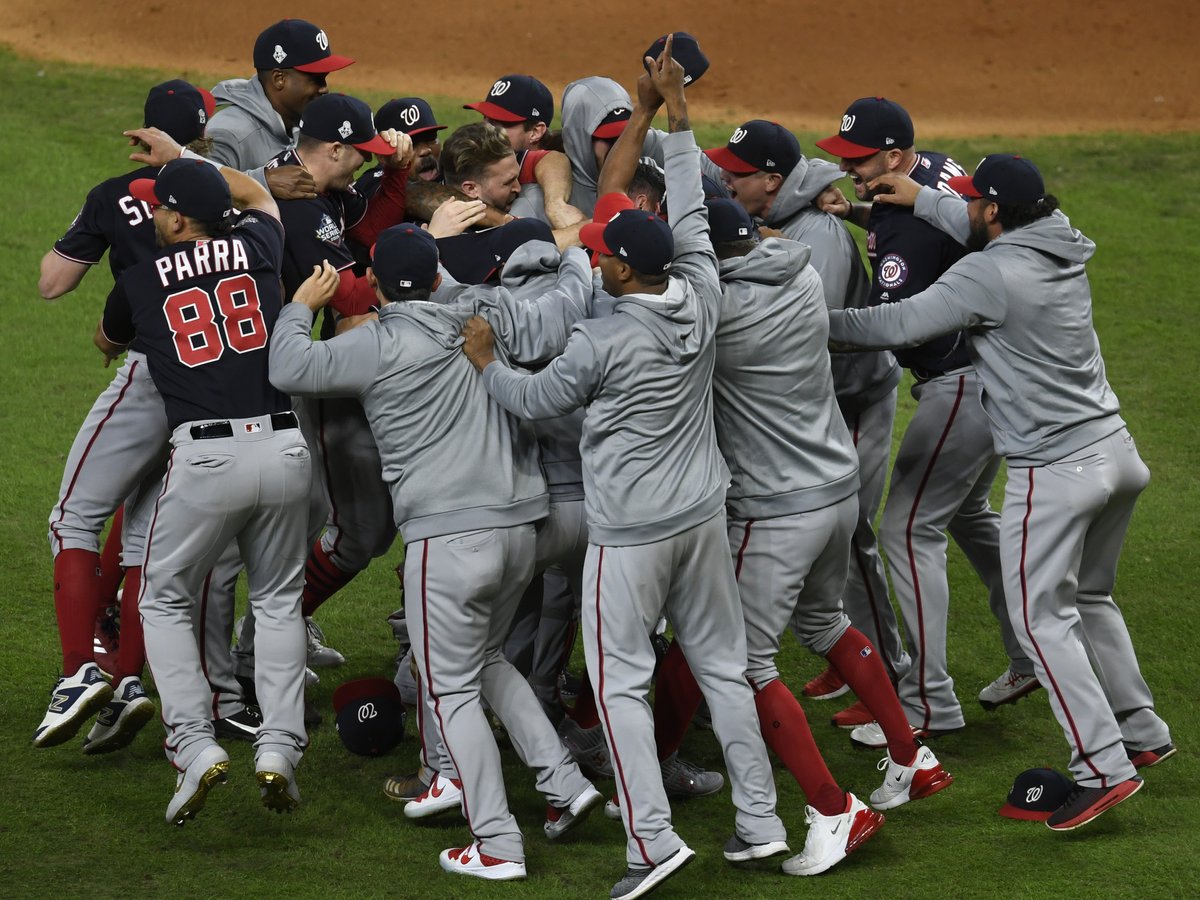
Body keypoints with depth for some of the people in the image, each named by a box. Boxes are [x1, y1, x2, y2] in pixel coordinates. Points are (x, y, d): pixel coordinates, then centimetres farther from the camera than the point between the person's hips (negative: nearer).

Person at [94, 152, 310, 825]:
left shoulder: (141, 282, 5)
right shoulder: (257, 247, 8)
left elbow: (107, 341, 30)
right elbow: (255, 193, 35)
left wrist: (123, 340, 54)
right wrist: (181, 160, 44)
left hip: (206, 458, -3)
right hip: (284, 449, 3)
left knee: (165, 600, 14)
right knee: (279, 599, 19)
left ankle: (195, 744, -2)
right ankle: (280, 746, 5)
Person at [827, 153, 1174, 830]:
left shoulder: (987, 274, -18)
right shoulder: (1064, 247, 5)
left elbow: (899, 325, -16)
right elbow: (999, 233, 25)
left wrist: (819, 322, -4)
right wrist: (924, 200, 24)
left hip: (1056, 470, -8)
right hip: (1116, 449, 8)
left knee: (1042, 617, -2)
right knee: (1089, 598, 25)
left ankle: (1104, 767, -9)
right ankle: (1143, 732, 30)